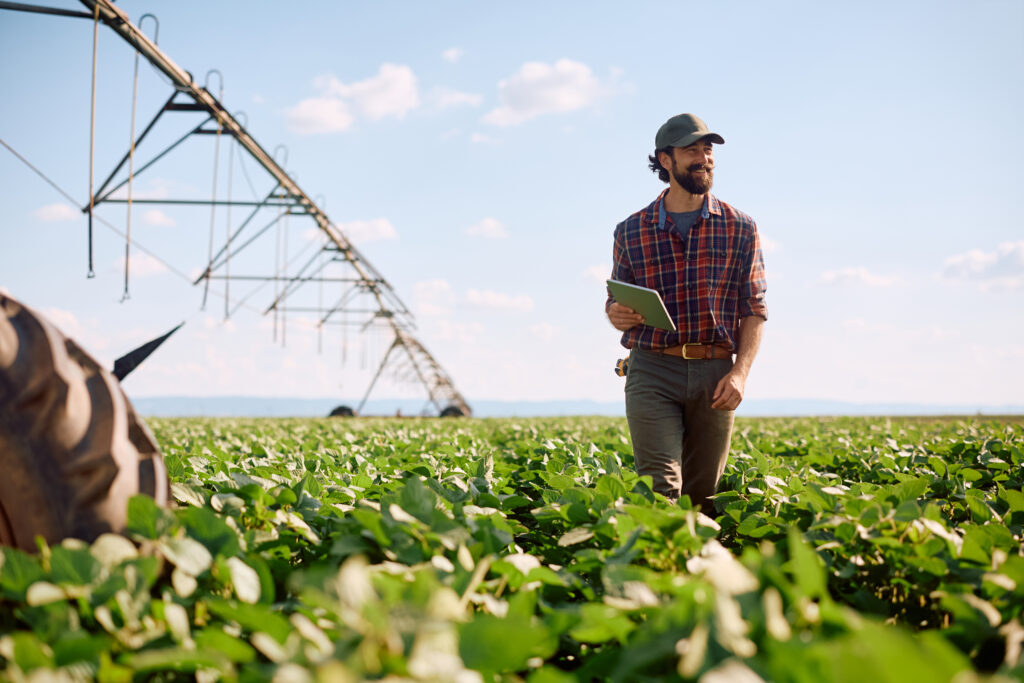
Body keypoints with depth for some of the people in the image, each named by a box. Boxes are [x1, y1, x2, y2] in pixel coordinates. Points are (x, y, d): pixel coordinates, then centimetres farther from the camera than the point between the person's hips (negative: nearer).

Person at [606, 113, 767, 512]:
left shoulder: (740, 228, 9)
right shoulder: (631, 232, 8)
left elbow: (754, 310, 7)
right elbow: (615, 300, 19)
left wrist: (740, 372, -6)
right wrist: (615, 314, -7)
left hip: (715, 374, 1)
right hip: (653, 372, -1)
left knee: (702, 494, 4)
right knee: (661, 489, -14)